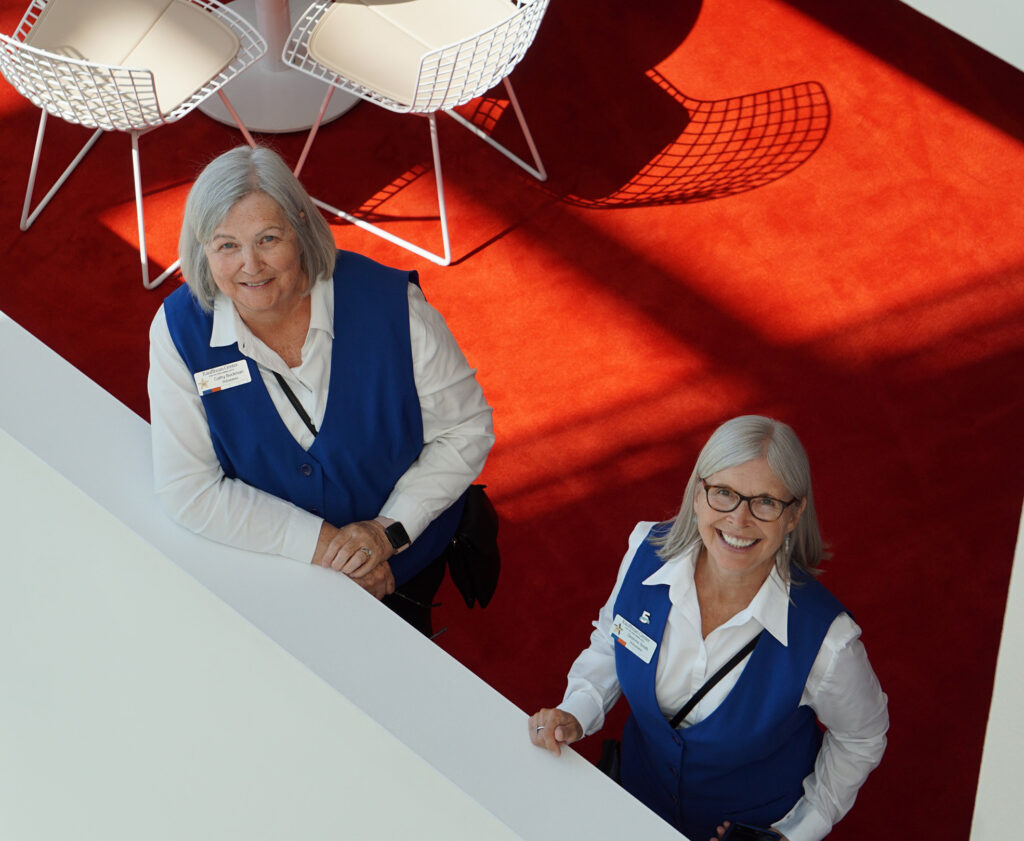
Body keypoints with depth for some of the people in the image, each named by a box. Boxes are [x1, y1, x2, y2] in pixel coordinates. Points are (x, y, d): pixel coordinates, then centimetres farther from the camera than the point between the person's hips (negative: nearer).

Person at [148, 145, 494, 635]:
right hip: (266, 565, 1)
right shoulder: (180, 330, -18)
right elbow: (188, 491, -16)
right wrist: (322, 544, -20)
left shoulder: (389, 303, -20)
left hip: (400, 559, -1)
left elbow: (466, 429, -9)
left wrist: (389, 530, -19)